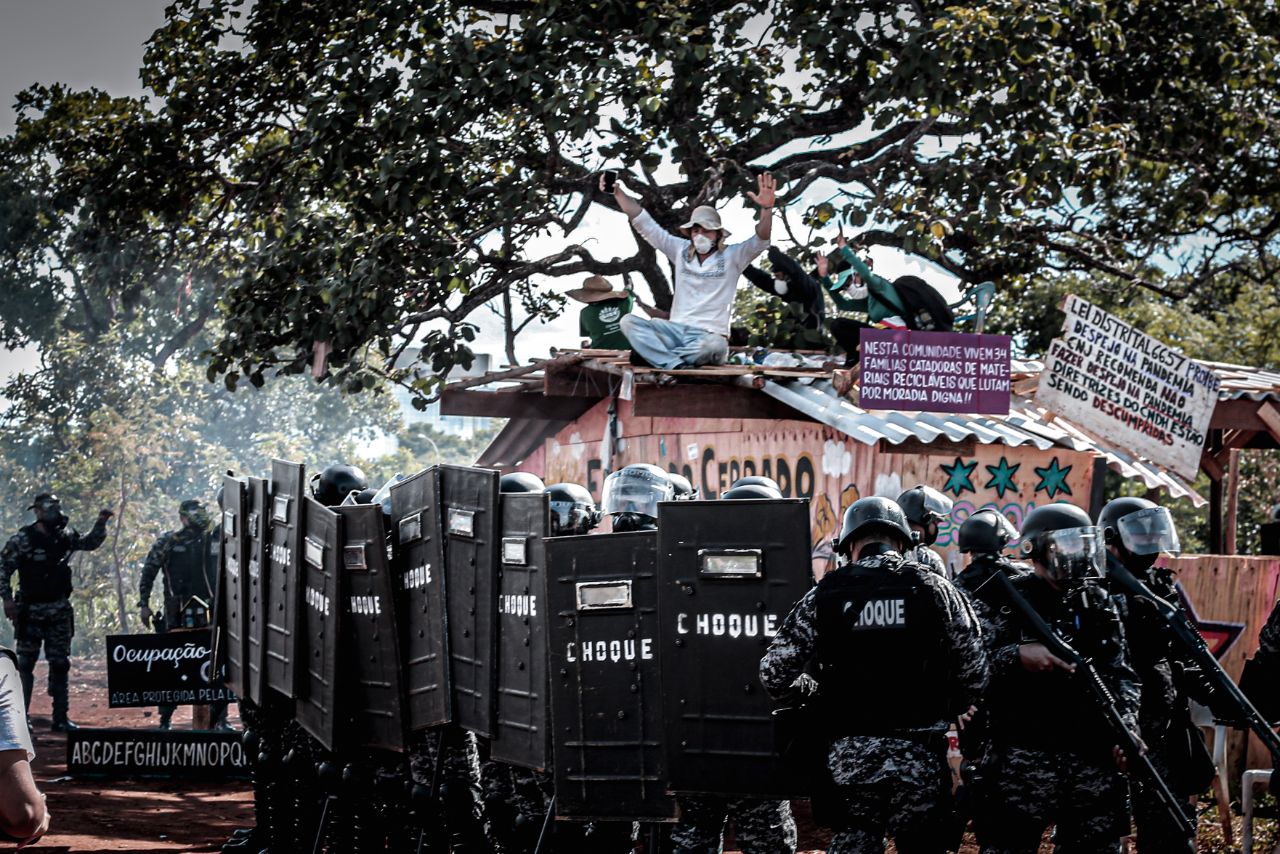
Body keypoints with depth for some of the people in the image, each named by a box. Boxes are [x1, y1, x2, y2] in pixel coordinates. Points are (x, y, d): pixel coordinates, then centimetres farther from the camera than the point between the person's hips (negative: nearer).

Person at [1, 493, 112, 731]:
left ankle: (60, 718, 10)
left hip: (59, 611, 5)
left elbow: (90, 543, 21)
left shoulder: (65, 537, 6)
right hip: (30, 612, -4)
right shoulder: (22, 539, -9)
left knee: (60, 664, 5)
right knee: (25, 664, 0)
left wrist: (101, 523, 5)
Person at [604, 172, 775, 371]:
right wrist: (618, 192, 1)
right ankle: (675, 366, -39)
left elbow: (760, 240, -12)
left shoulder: (732, 257, 4)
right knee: (629, 322, -21)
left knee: (715, 345, -41)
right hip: (676, 330, 4)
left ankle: (653, 354, -25)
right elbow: (645, 224, 10)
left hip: (709, 336, -4)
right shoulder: (681, 250, 13)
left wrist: (766, 208, -32)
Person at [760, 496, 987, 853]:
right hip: (918, 755, -1)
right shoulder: (934, 590, -1)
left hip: (850, 754, 1)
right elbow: (974, 673, -2)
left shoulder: (824, 596, 0)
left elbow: (774, 673, -1)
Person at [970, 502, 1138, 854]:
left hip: (1094, 760, 5)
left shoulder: (1101, 604, 14)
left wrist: (1127, 727, 1)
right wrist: (1017, 656, -27)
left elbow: (1121, 674, 15)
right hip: (1022, 760, -5)